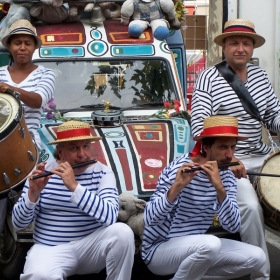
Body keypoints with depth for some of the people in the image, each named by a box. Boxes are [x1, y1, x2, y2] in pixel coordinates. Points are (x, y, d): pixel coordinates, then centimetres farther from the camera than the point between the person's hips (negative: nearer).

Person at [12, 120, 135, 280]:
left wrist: (74, 186, -29)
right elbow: (19, 224, -2)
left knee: (122, 232, -28)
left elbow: (110, 217, -22)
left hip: (92, 246, 2)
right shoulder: (43, 172, -1)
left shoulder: (103, 172, -4)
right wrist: (33, 193, -20)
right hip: (50, 248, -1)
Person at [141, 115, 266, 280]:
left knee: (257, 257, -6)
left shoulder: (227, 177, -1)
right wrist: (176, 187, -40)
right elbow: (150, 219, -26)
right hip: (159, 249, -7)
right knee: (210, 244, -34)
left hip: (196, 246, 7)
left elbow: (233, 227, -14)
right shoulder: (178, 169, -18)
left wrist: (219, 188, -27)